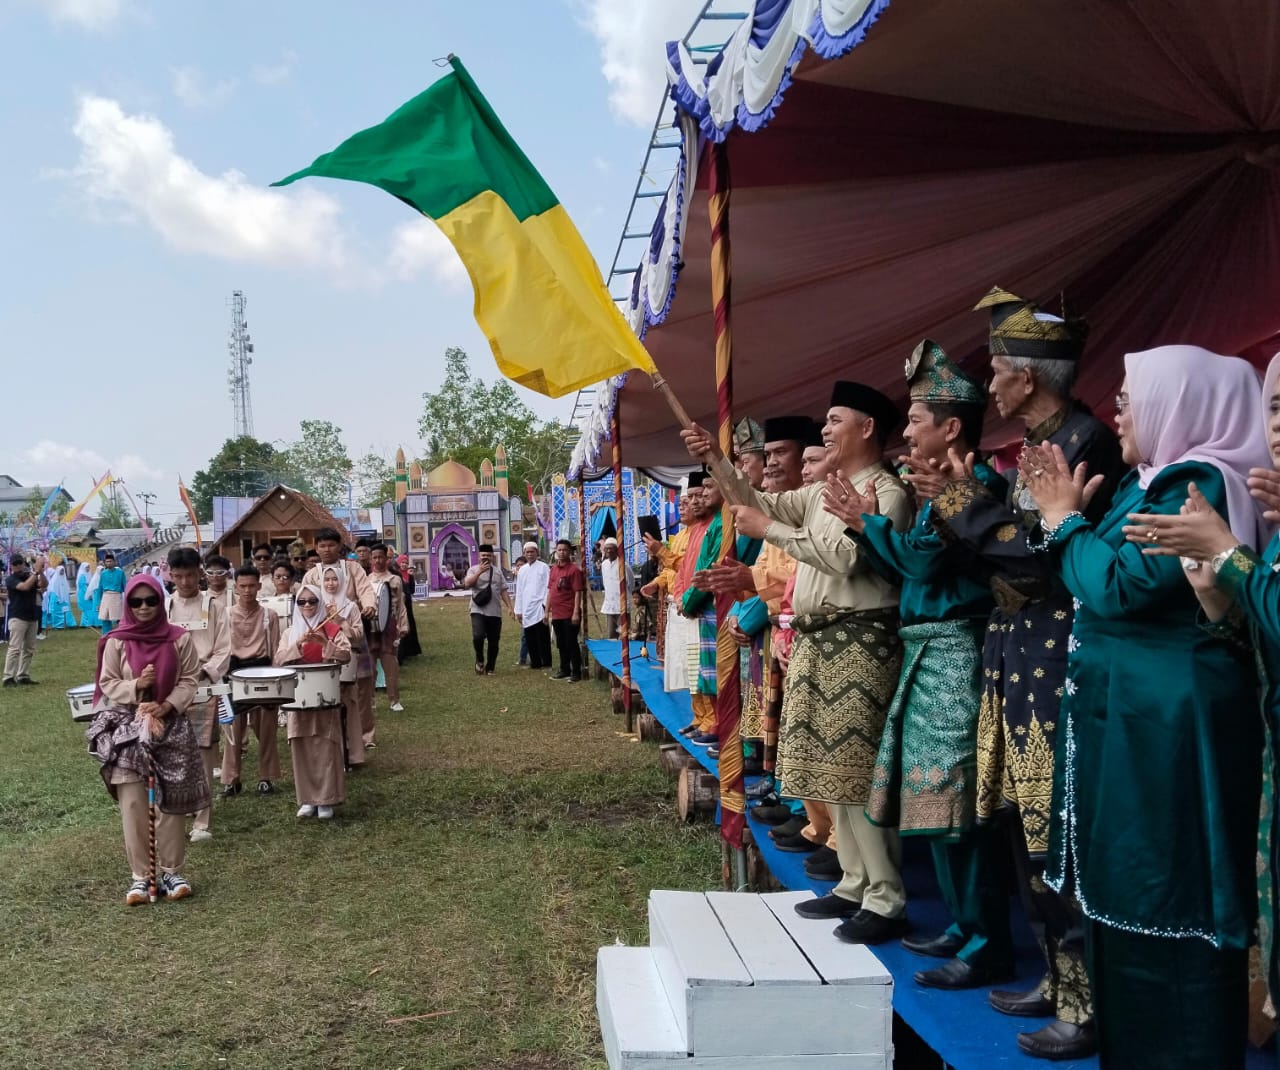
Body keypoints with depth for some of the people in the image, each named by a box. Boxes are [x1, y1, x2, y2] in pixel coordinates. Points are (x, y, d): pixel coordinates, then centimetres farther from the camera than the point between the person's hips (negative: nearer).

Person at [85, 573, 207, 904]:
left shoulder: (179, 639, -2)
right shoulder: (116, 642, -2)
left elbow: (189, 680, 0)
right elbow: (107, 684, 0)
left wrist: (166, 706, -14)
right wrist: (136, 685, -18)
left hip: (170, 726, 0)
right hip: (127, 727, 0)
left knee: (170, 802, 3)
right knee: (133, 805, -1)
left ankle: (172, 871, 13)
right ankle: (140, 876, 7)